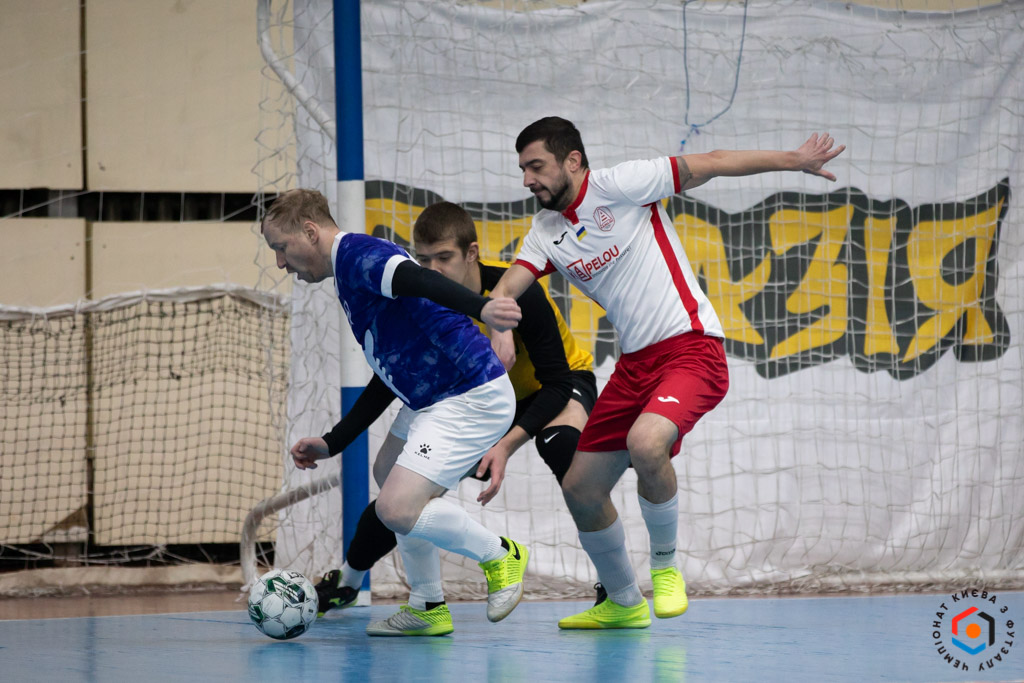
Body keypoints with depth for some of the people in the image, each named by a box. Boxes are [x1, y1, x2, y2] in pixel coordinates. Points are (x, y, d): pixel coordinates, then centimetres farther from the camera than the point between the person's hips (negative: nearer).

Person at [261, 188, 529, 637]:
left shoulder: (356, 254, -12)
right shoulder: (348, 278, 20)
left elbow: (416, 279, -34)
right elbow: (389, 374, 27)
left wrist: (478, 307, -53)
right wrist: (332, 443, 30)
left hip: (472, 398, -12)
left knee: (397, 508, -20)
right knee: (388, 474, 28)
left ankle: (499, 555, 4)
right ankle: (427, 608, 34)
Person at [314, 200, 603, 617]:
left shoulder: (517, 291, -36)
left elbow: (557, 381, -32)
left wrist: (508, 443, -46)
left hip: (561, 384, -5)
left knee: (560, 442, -38)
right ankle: (346, 582, 23)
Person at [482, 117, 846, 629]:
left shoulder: (618, 186, -7)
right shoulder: (546, 232, 9)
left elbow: (709, 164, -3)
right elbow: (506, 290, -4)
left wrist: (795, 160, -2)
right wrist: (498, 321, -28)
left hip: (691, 347, -8)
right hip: (635, 363, 8)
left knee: (645, 443, -34)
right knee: (580, 489, 6)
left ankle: (665, 565, -9)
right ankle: (623, 603, 28)